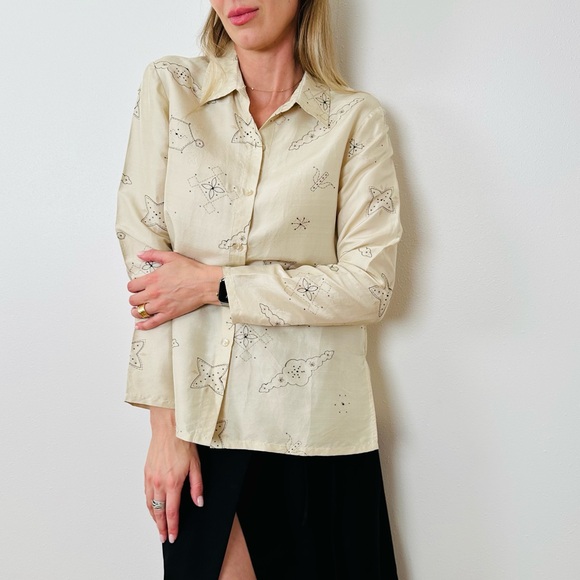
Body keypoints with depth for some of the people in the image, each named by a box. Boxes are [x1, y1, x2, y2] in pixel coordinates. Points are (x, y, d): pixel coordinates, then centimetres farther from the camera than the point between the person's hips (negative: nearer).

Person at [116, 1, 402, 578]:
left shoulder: (355, 119, -1)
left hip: (314, 424, 0)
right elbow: (145, 261, -3)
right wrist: (164, 424, -6)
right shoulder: (168, 88, 2)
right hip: (199, 414, 1)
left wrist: (215, 284, -12)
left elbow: (370, 285, -7)